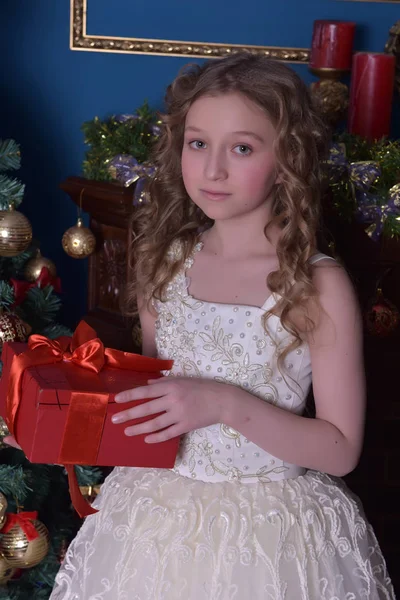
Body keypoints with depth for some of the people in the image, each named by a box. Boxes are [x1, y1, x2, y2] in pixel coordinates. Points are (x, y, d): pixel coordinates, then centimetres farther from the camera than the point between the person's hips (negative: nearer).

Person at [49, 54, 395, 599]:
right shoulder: (165, 261, -1)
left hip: (271, 529, -4)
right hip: (156, 512, 4)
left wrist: (226, 404, -24)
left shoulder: (319, 285, -15)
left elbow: (341, 449, -13)